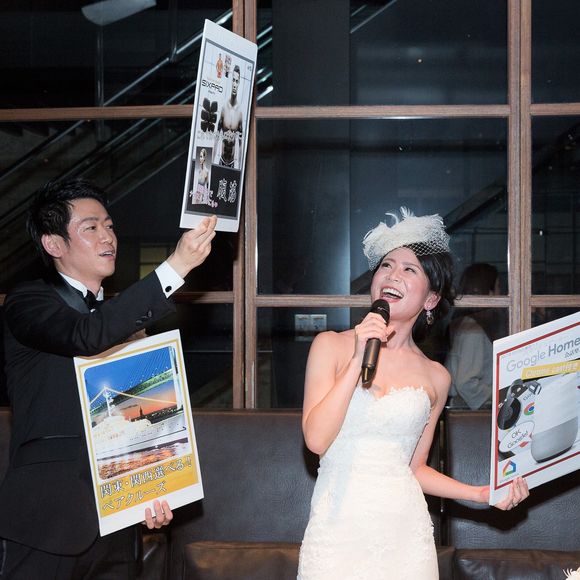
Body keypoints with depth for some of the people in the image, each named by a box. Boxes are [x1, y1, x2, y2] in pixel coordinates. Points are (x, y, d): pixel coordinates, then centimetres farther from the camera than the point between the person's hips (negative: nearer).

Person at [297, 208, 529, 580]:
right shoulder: (331, 346, 1)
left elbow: (414, 468, 13)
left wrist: (482, 494, 3)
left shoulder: (435, 378, 6)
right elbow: (316, 439, -10)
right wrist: (359, 360, -13)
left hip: (402, 530, 2)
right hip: (338, 523, -2)